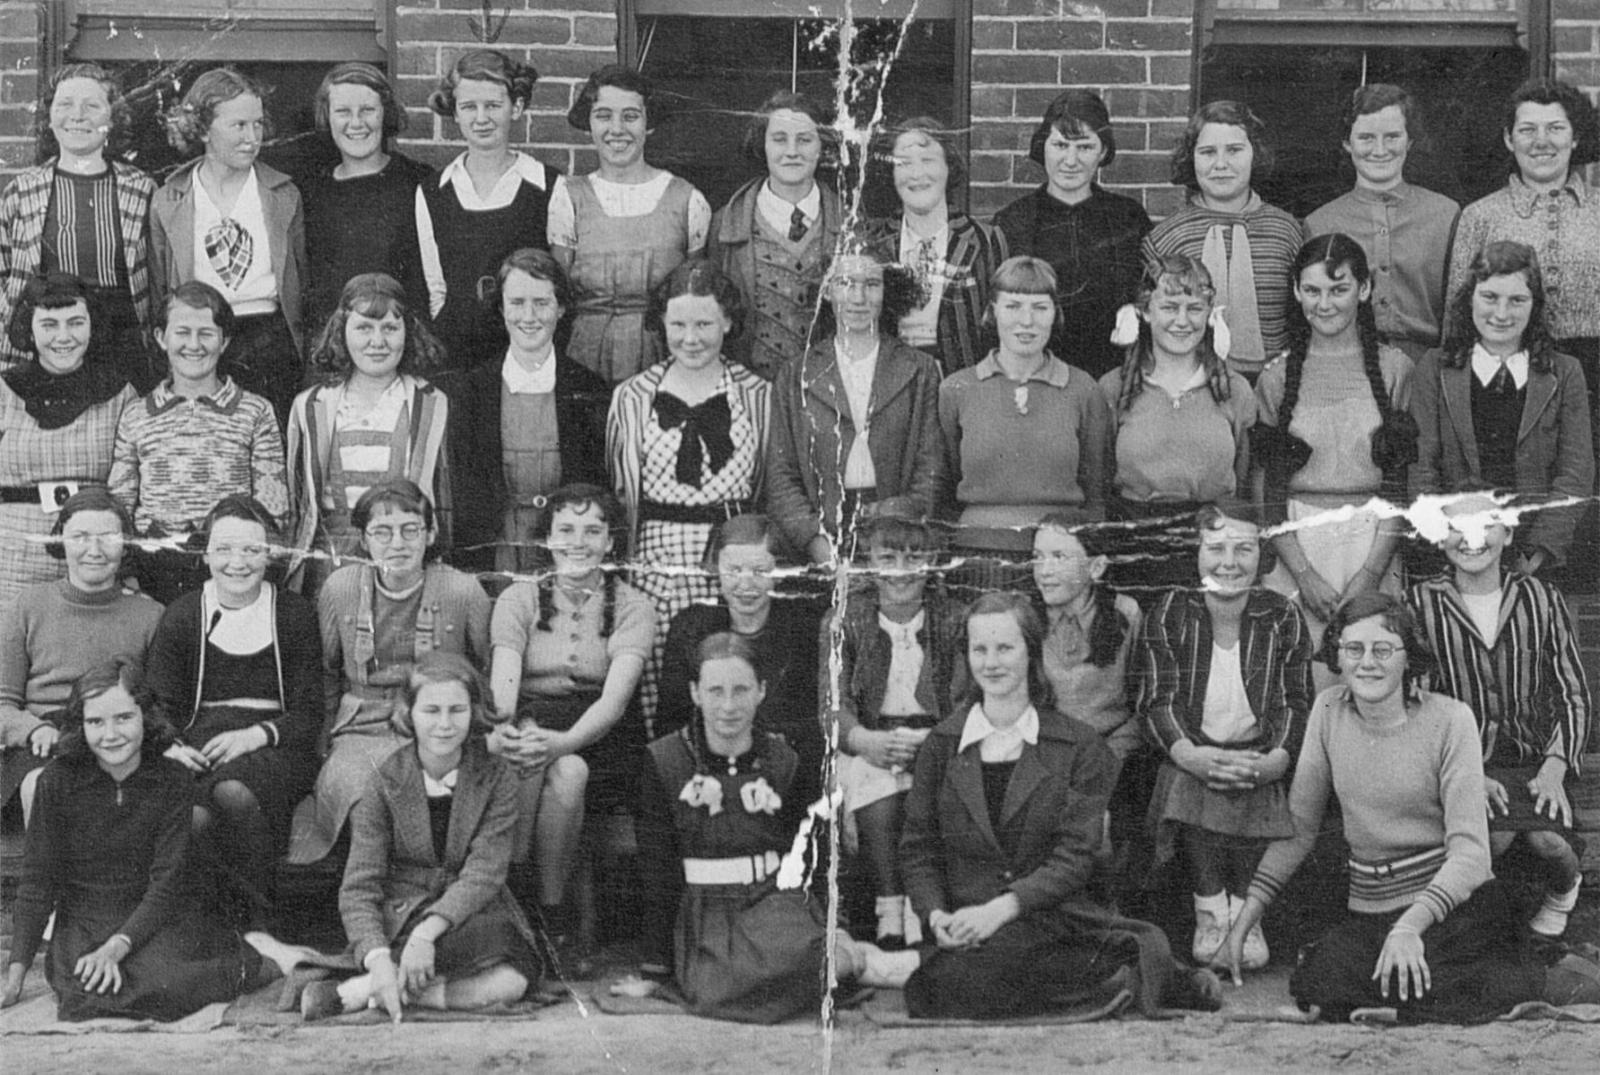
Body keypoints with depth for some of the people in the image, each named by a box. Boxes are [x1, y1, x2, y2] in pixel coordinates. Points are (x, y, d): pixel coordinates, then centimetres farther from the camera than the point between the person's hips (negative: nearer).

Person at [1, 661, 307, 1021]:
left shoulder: (170, 779, -5)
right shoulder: (58, 780, -6)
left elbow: (166, 882, -9)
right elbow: (37, 880, -2)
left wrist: (116, 947, -24)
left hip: (154, 919, -1)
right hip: (82, 921, 1)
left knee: (155, 982, -36)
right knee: (90, 995, -33)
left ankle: (249, 956, -5)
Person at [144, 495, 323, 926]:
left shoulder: (295, 615, 10)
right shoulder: (182, 616, 14)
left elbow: (308, 713, 4)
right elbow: (160, 703, 8)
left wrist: (254, 736, -15)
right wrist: (172, 746, -15)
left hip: (274, 747, -1)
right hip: (199, 748, 1)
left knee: (233, 792, -37)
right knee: (192, 817, -35)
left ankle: (258, 916, -18)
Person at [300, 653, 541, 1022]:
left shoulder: (496, 779, -2)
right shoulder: (385, 781, -3)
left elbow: (484, 874, -13)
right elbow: (358, 888, -10)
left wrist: (428, 932, -30)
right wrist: (378, 960, -29)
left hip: (469, 912, 3)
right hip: (402, 917, -3)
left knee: (512, 981, -31)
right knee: (490, 937, -34)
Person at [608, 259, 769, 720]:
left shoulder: (758, 396, 8)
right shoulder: (632, 398, 7)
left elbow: (771, 490, 11)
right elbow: (619, 494, 11)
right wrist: (622, 562, 4)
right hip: (657, 564, 0)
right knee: (658, 695, -4)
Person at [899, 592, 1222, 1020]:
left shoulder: (1079, 748, 5)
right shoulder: (942, 745, 13)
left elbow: (1074, 857, -3)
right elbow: (918, 849, 12)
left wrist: (1000, 908, -17)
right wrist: (935, 915, -9)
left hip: (1048, 917, -4)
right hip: (964, 928, 4)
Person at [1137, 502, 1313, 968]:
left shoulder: (1283, 618, 2)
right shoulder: (1170, 615, 0)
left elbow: (1297, 702, 0)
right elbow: (1156, 701, -5)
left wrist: (1277, 760, -21)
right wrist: (1190, 754, -25)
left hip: (1260, 757, 0)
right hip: (1192, 754, 0)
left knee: (1258, 802, -32)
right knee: (1186, 786, -33)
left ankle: (1243, 908, -6)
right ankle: (1211, 909, -13)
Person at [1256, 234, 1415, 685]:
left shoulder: (1393, 368, 4)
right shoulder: (1276, 379, 5)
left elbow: (1398, 488, 0)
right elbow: (1267, 495, 3)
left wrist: (1368, 576, -10)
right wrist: (1304, 575, -9)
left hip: (1374, 544, 0)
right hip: (1296, 546, 0)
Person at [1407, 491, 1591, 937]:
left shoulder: (1541, 599, 5)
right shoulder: (1421, 604, 0)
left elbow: (1574, 696, 6)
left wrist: (1555, 769, -10)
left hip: (1535, 755, 1)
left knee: (1548, 840, -25)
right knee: (1493, 838, -29)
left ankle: (1563, 887, 13)